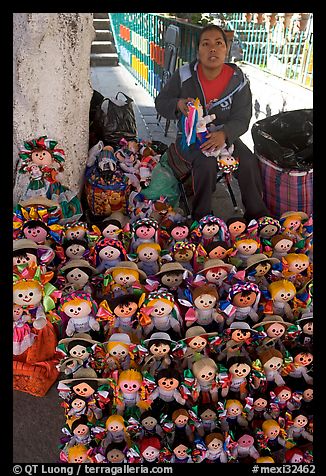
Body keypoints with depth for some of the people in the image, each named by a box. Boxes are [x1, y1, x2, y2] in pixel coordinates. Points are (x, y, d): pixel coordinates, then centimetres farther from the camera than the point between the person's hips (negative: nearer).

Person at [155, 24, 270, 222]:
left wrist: (224, 134, -29)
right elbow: (161, 103, 2)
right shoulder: (183, 75, -7)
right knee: (206, 163, -33)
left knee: (249, 163, -23)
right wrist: (178, 104, -22)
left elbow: (242, 119, -7)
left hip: (225, 135, 2)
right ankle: (202, 218, -12)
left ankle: (257, 213, -1)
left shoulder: (238, 80, -6)